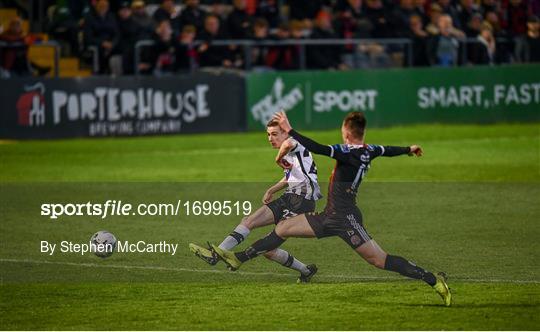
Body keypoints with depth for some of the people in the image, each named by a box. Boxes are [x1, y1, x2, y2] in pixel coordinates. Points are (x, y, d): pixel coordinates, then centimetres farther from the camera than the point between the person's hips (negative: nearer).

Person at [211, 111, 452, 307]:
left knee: (380, 260, -10)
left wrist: (289, 131, -23)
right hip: (331, 217, 10)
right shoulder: (368, 151, 7)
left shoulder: (348, 152, -18)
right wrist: (409, 150, 47)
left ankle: (433, 280, -6)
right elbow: (389, 150, 27)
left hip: (346, 219, -10)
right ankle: (238, 258, 16)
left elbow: (317, 149, -29)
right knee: (283, 228, 10)